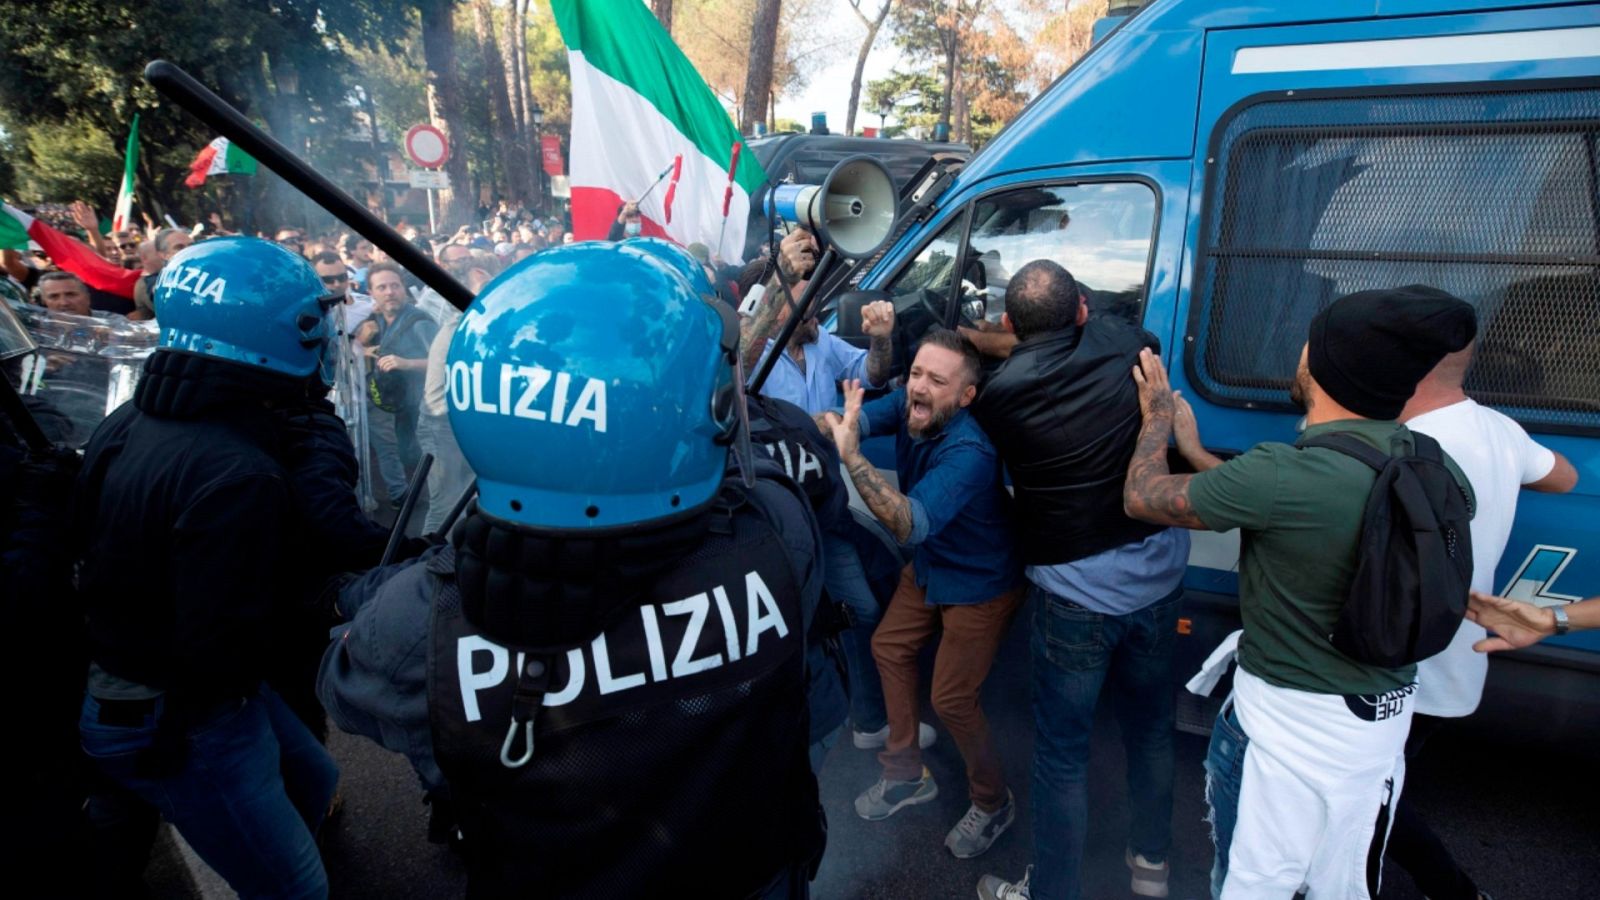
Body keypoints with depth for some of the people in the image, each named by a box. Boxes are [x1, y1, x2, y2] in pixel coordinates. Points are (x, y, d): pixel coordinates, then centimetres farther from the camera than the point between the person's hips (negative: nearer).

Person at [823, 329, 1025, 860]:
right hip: (928, 568, 8)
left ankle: (993, 804, 26)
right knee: (888, 647, 13)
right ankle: (906, 776, 32)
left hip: (981, 586, -8)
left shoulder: (968, 452, -37)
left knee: (951, 698, -3)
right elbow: (851, 419, -22)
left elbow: (911, 525, -47)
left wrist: (852, 458, -54)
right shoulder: (908, 404, -14)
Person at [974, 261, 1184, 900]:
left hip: (1074, 589, -5)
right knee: (1150, 727, 24)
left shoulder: (998, 393, -14)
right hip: (1159, 571, 5)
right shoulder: (1127, 345, -4)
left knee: (1061, 752, 10)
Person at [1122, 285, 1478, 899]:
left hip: (1286, 721, -7)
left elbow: (1141, 498, -16)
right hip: (1387, 716, 7)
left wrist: (1158, 418, 3)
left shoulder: (1285, 474, -29)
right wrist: (1194, 452, 13)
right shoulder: (1437, 469, -6)